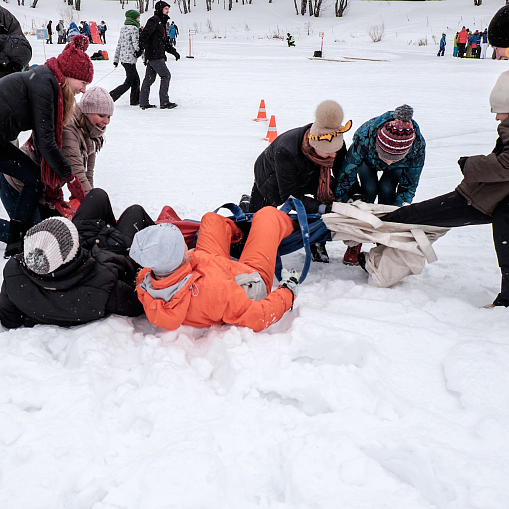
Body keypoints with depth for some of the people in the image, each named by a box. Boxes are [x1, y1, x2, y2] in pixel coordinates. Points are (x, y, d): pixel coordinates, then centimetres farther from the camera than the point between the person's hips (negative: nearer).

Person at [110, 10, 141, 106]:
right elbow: (136, 43, -18)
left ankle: (135, 101, 19)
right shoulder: (134, 28, -10)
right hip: (130, 59, -9)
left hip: (123, 58, 9)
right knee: (129, 82, -6)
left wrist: (116, 59, 19)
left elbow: (119, 45, 17)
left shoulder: (123, 29, 15)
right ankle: (110, 97, -9)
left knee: (136, 80, 15)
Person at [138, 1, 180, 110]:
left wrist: (174, 51, 22)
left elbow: (165, 42, 27)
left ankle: (143, 102, 12)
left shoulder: (162, 23, 23)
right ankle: (164, 102, -5)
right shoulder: (154, 20, -8)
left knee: (149, 78, 9)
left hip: (155, 56, 10)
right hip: (155, 56, -10)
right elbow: (145, 34, -20)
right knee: (166, 75, -7)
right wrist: (141, 47, -31)